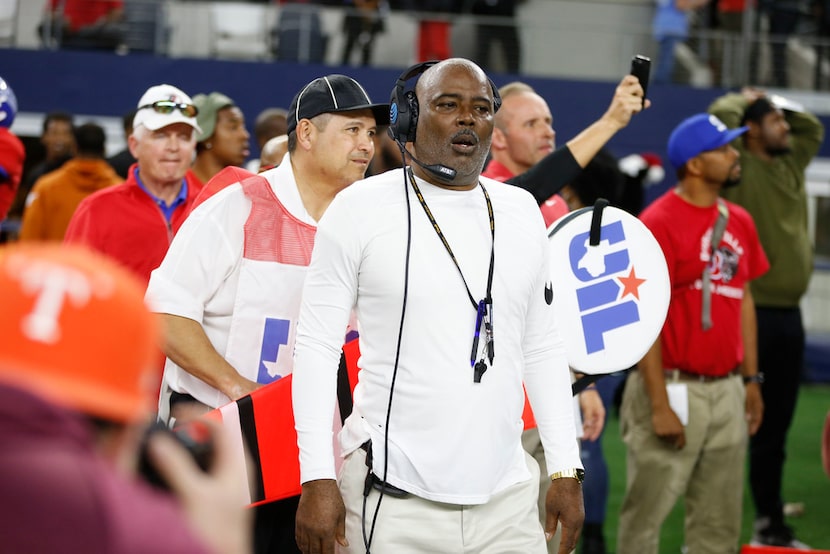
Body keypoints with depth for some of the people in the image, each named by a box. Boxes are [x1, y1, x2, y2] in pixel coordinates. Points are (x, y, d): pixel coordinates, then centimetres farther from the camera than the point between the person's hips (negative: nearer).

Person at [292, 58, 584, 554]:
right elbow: (317, 347, -3)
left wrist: (566, 469, 9)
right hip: (393, 500, -4)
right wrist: (317, 480, -10)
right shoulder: (361, 209, -2)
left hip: (507, 496, 4)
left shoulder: (521, 212, 11)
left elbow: (542, 348, 16)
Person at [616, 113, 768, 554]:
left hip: (727, 392, 7)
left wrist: (751, 379, 14)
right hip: (675, 389, -7)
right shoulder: (659, 222, -12)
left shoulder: (739, 222, 11)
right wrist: (659, 405, -18)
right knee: (646, 515, -3)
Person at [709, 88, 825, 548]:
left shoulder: (790, 164, 16)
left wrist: (777, 105, 19)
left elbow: (812, 127, 34)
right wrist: (748, 101, -2)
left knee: (774, 425, 13)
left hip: (788, 313, 8)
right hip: (750, 312, -8)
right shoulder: (739, 168, -6)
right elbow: (721, 115, -21)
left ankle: (770, 523, 21)